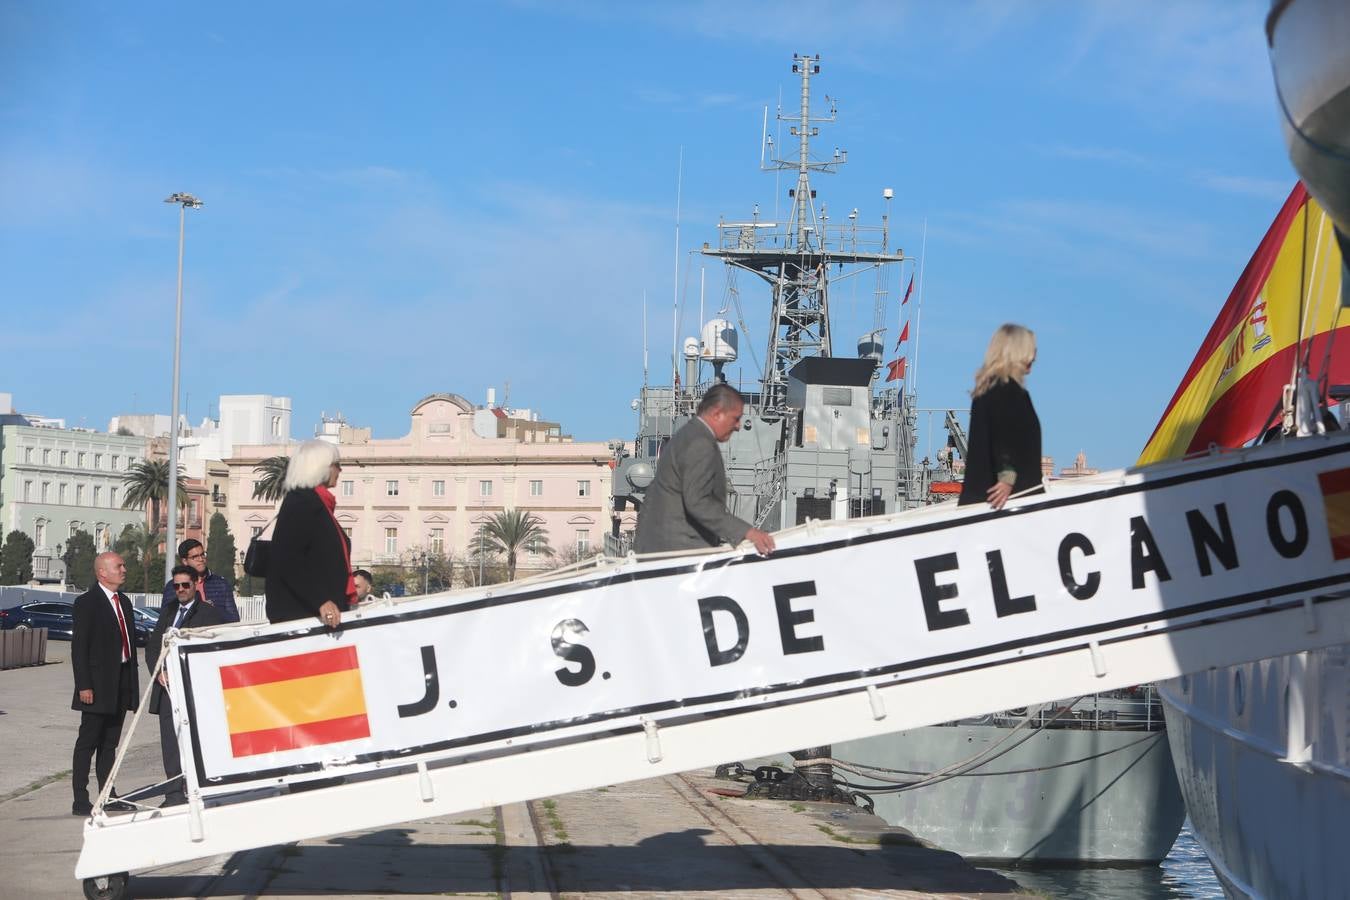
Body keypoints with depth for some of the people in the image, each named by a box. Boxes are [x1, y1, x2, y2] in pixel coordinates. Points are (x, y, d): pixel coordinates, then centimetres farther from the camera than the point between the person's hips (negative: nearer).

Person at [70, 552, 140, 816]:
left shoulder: (124, 602, 16)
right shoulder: (87, 602, -8)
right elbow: (78, 646, -12)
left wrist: (132, 683, 14)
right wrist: (84, 685, -17)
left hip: (121, 685, 7)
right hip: (98, 685, -7)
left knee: (110, 742, 12)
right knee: (87, 742, -4)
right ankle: (80, 801, -2)